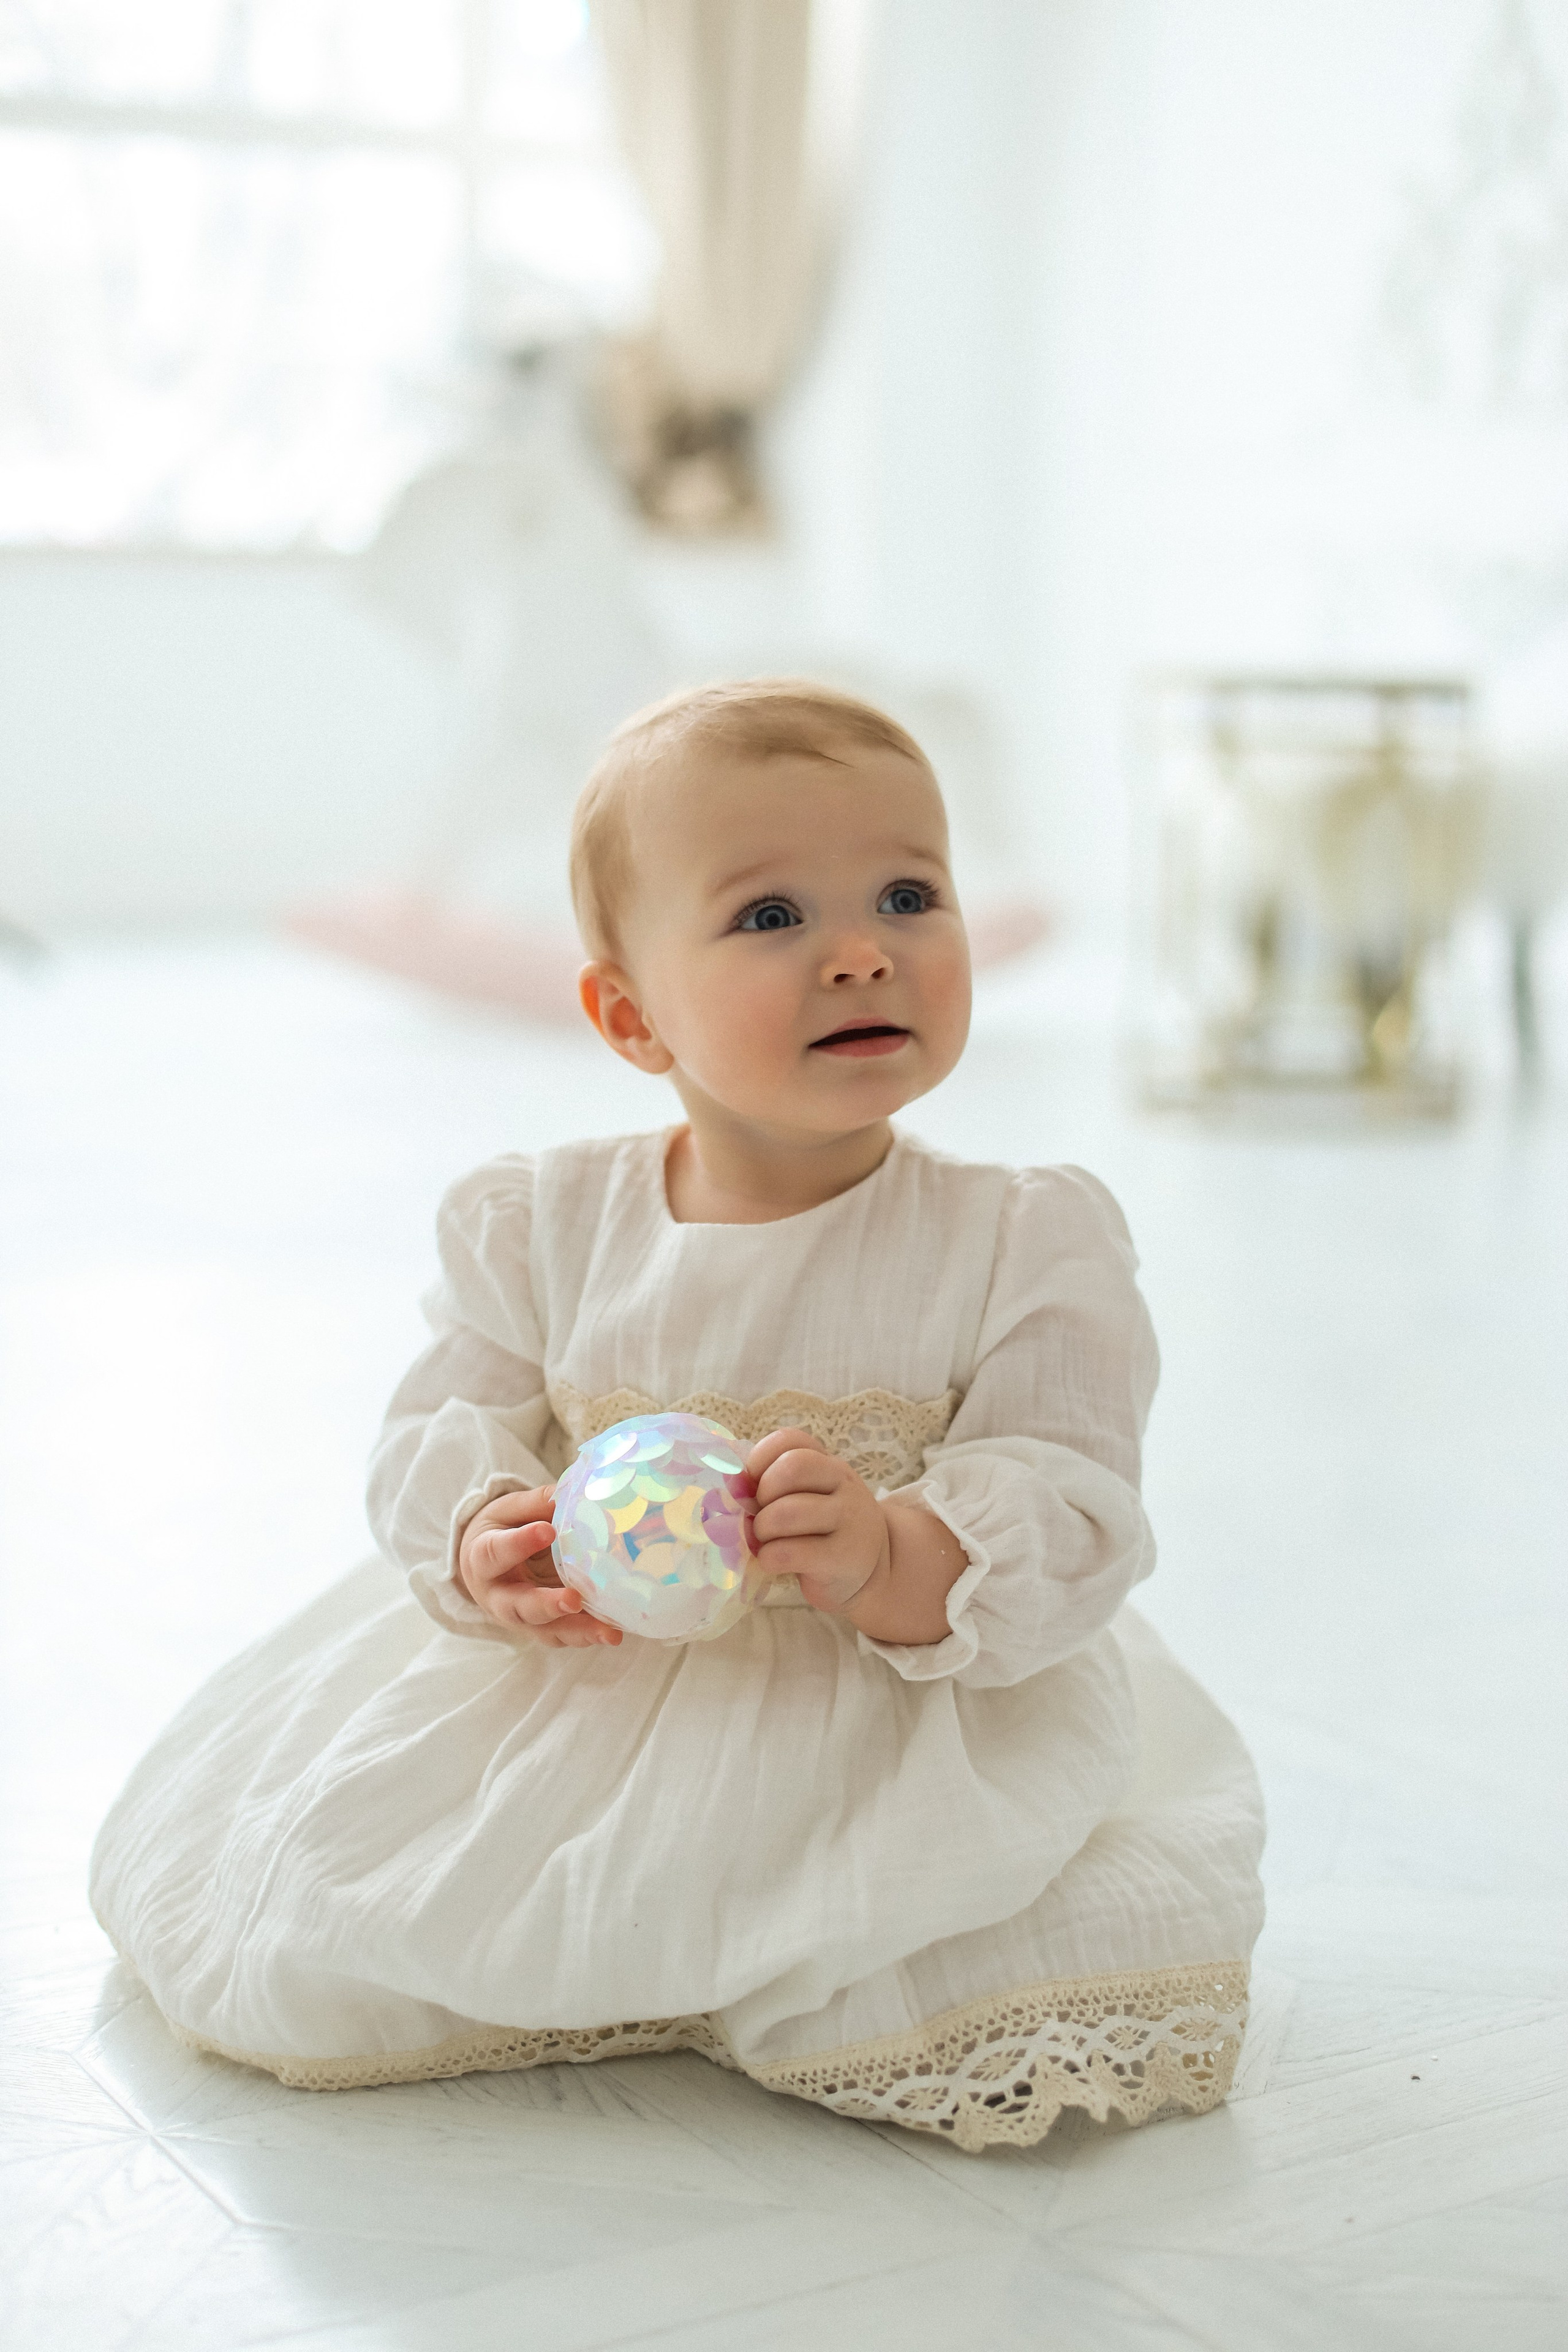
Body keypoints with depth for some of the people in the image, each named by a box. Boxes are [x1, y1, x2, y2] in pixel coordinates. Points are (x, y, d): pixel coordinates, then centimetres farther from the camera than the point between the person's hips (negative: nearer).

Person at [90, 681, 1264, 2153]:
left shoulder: (1027, 1245, -10)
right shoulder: (535, 1229, -2)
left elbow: (1071, 1519, -15)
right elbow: (447, 1429, 2)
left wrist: (892, 1559, -35)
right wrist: (488, 1548, -21)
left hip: (905, 1724, -1)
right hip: (568, 1695, 2)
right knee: (289, 1984, -5)